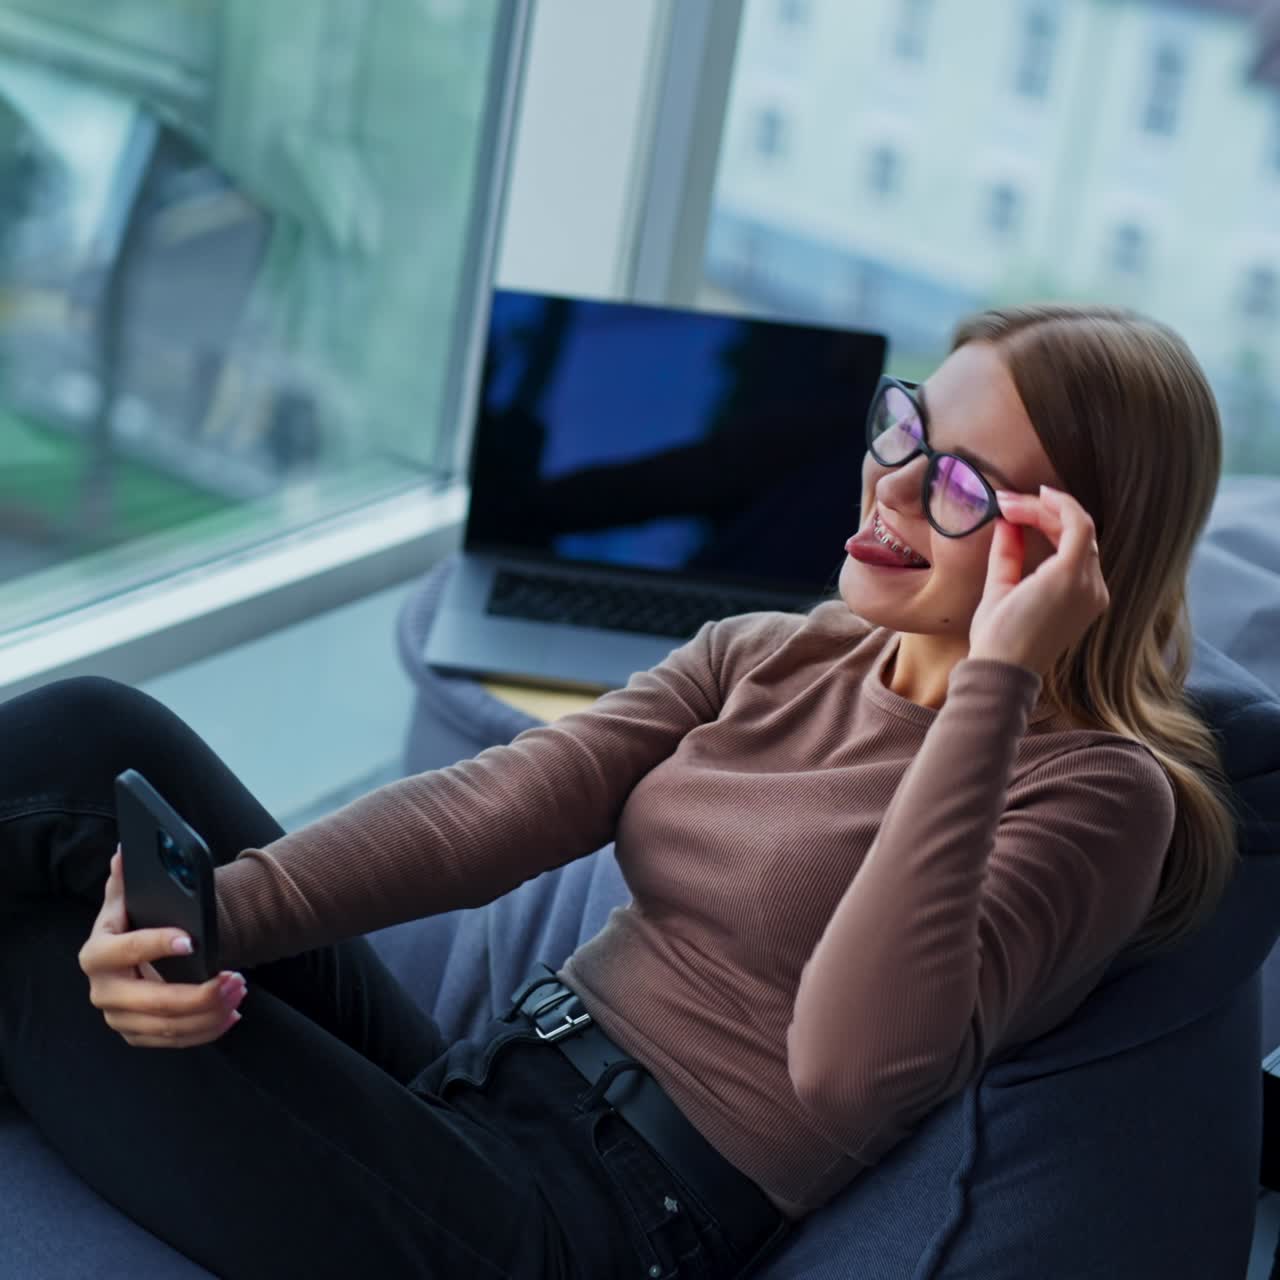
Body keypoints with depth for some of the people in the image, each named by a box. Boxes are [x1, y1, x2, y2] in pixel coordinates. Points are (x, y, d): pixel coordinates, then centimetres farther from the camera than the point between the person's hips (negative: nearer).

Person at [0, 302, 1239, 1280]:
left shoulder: (1096, 790, -9)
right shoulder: (765, 656, 12)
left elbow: (851, 1064, -27)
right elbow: (498, 801, -2)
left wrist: (993, 680, -26)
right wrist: (219, 911, -17)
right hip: (468, 1089, 7)